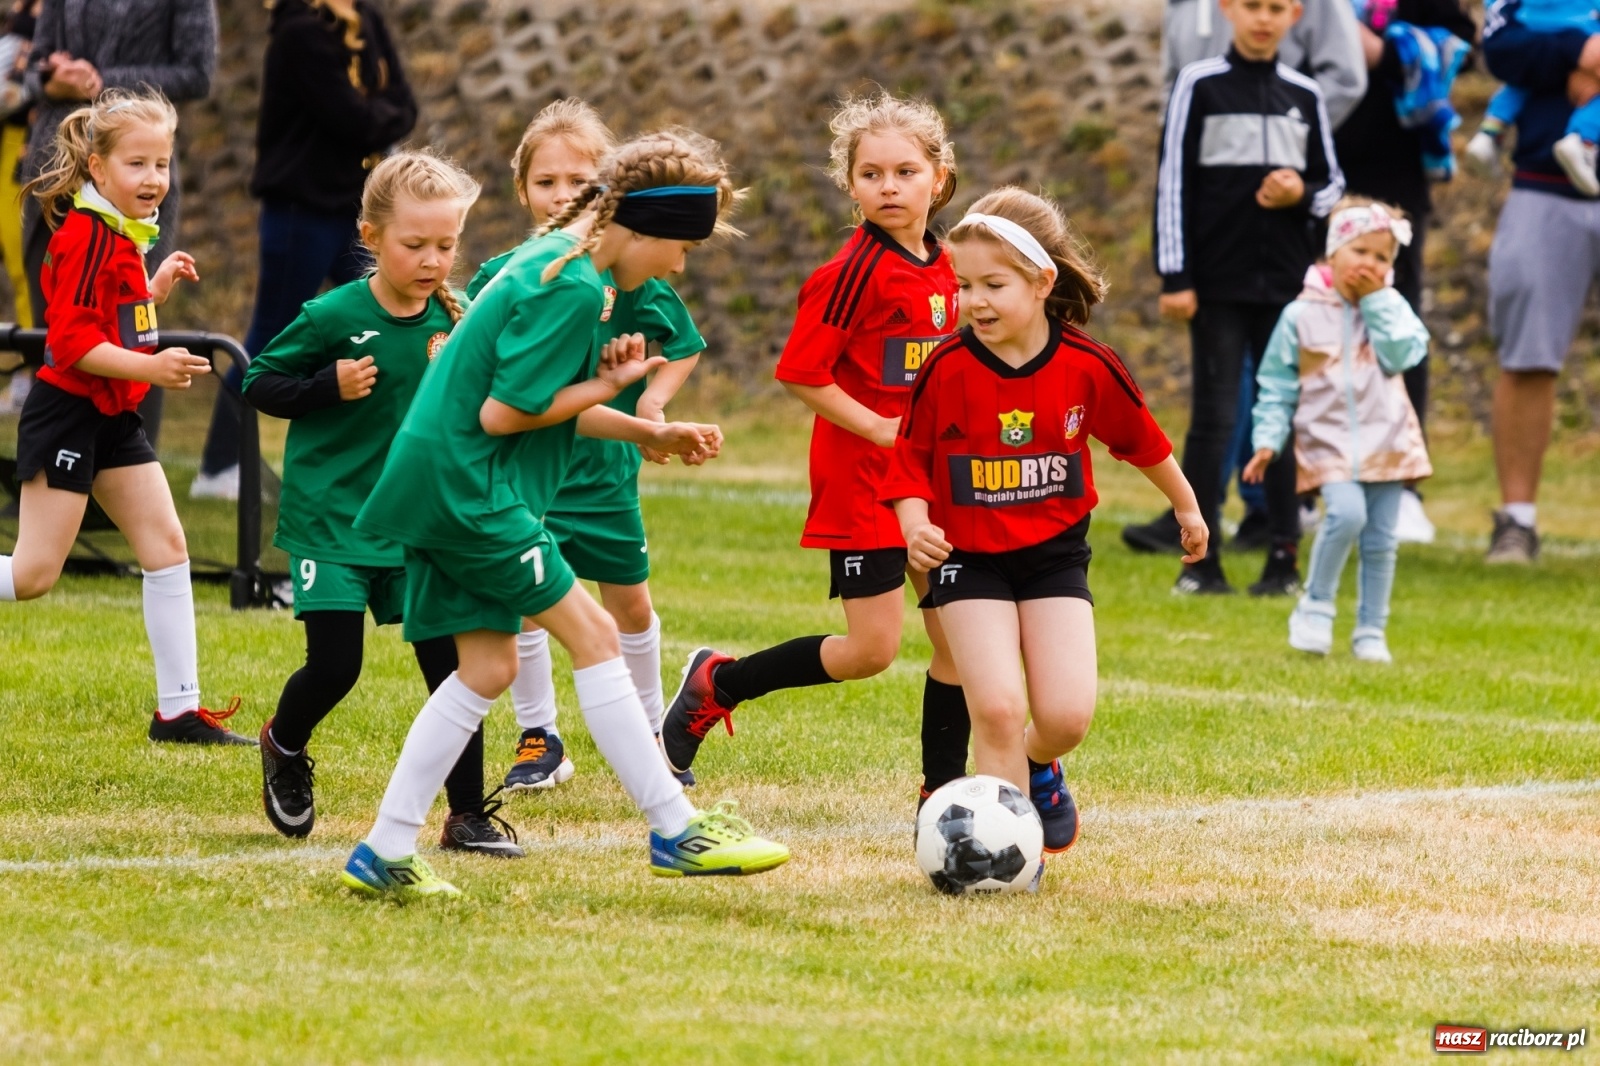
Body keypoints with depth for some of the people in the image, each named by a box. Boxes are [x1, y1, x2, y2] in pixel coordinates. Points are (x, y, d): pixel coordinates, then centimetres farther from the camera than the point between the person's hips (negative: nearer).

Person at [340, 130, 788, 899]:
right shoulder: (571, 288, -17)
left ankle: (383, 855, 11)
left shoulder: (547, 261, 15)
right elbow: (504, 413, -19)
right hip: (469, 487, -10)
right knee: (592, 634, -5)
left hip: (438, 486, 10)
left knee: (487, 668, 10)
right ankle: (675, 830, -3)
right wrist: (606, 387, -8)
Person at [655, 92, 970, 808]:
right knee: (872, 648, -7)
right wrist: (882, 429, -19)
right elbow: (801, 374, -17)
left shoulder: (940, 266, 8)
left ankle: (944, 790, 16)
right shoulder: (856, 271, -16)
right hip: (862, 476, -7)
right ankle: (716, 684, 11)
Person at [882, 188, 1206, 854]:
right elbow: (910, 462, -1)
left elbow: (1142, 442, 8)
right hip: (968, 558, -1)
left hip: (1055, 555, 1)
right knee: (997, 707, -15)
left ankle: (1036, 769, 28)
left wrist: (1187, 508, 23)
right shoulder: (946, 370, -12)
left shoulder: (1088, 368, -9)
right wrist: (914, 526, -20)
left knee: (1066, 716, -9)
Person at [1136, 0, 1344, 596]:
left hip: (1287, 281, 3)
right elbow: (1172, 182, -1)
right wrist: (1174, 277, -7)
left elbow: (1332, 185, 15)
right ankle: (1200, 558, 3)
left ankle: (1285, 557, 8)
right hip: (1218, 281, -3)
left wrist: (1302, 194, -10)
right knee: (1214, 415, -3)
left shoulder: (1304, 95, 9)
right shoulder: (1200, 86, 0)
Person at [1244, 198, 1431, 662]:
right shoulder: (1302, 315, 2)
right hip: (1329, 442, -3)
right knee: (1346, 514, -26)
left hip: (1386, 440, 3)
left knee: (1380, 541, 5)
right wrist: (1268, 438, -2)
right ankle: (1315, 609, -9)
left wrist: (1376, 302, -11)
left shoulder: (1391, 308, 7)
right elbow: (1277, 382, 6)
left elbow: (1402, 354, -12)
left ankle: (1371, 632, 19)